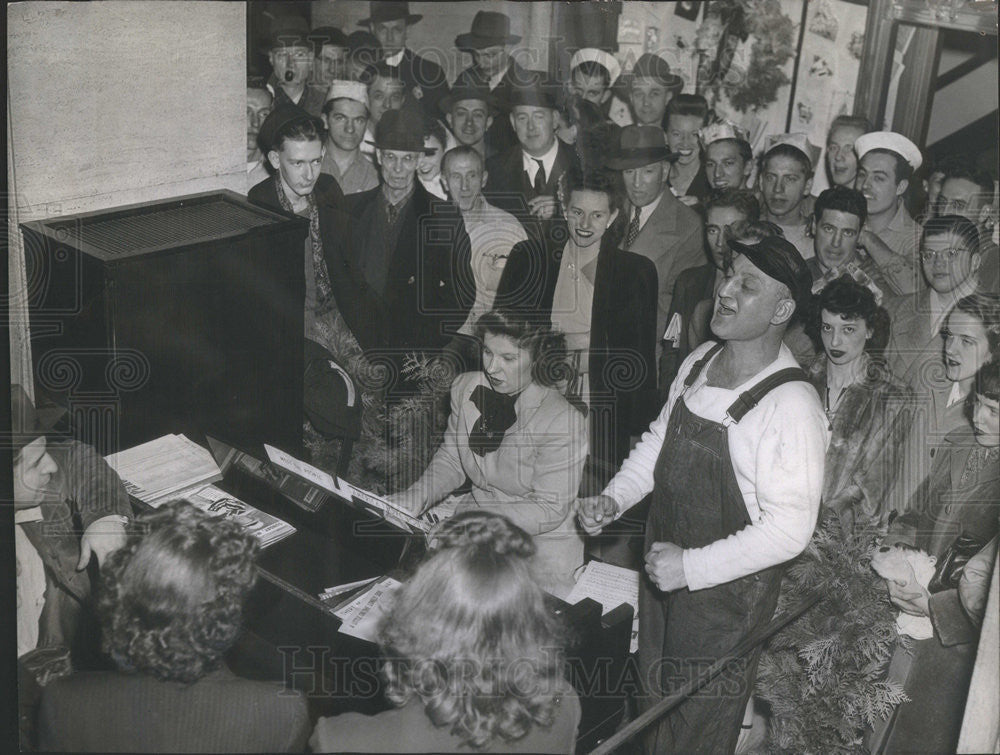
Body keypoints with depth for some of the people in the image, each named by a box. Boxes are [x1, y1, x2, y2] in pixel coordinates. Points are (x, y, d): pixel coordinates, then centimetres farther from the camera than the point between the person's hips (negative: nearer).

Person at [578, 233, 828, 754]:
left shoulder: (790, 405, -25)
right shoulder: (699, 362, -2)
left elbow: (787, 530, -26)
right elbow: (660, 439, 13)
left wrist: (690, 567, -25)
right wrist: (613, 499, -1)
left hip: (726, 597, -6)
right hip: (664, 573, 7)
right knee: (654, 710, 25)